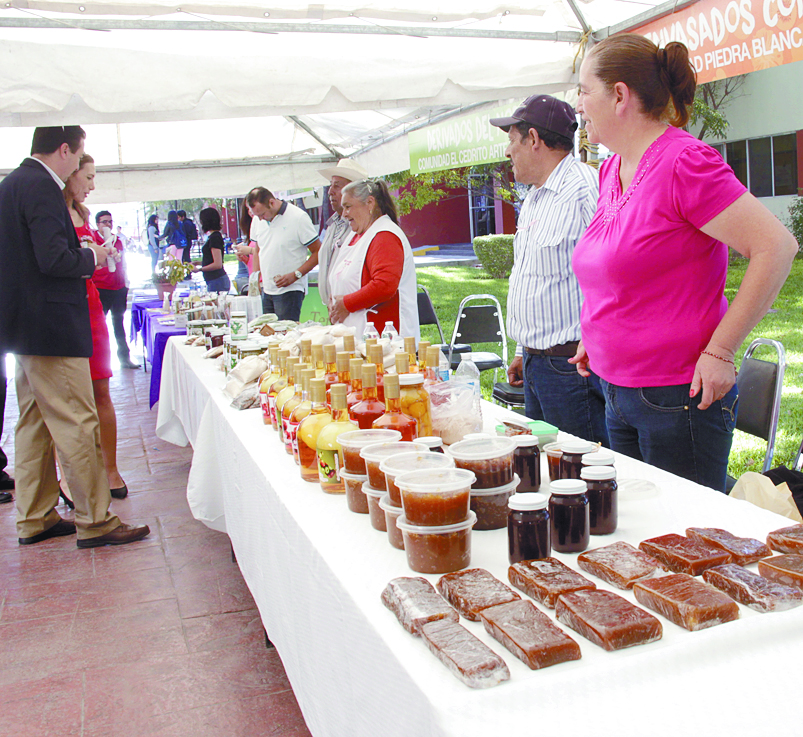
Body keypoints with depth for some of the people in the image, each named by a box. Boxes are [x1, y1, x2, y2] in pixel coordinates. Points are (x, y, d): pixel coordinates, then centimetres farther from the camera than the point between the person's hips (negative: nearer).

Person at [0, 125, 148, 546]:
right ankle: (95, 522, 3)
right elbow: (54, 260, -23)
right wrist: (91, 258, -6)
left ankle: (34, 519, 24)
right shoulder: (41, 188, -15)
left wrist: (82, 253, 14)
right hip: (52, 328, -11)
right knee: (76, 424, -4)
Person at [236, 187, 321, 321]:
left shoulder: (298, 217, -8)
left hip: (289, 290, -6)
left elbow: (318, 252, -8)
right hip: (266, 290, 6)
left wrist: (295, 275, -17)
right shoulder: (259, 222, 10)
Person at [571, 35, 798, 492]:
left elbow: (776, 248, -21)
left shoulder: (685, 163, -16)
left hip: (678, 399, -8)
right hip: (619, 396, 8)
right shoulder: (612, 170, 10)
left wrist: (719, 351, -19)